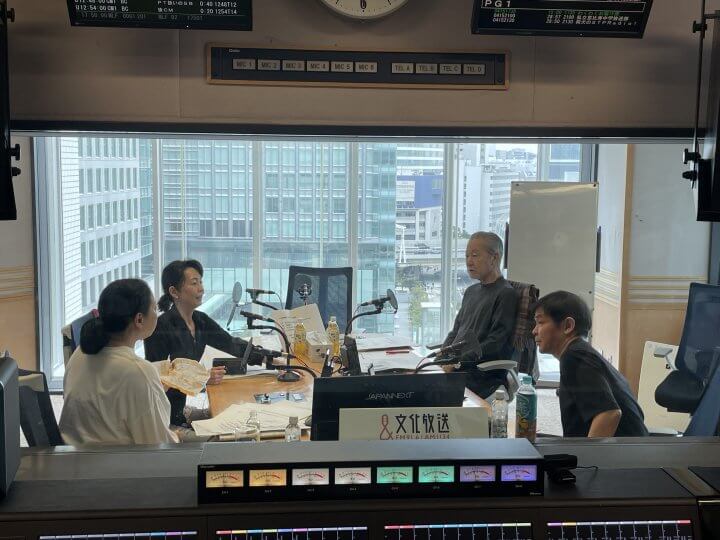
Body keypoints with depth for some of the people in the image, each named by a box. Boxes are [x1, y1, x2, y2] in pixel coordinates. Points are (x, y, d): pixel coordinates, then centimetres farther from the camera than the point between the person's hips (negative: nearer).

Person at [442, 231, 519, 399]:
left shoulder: (506, 294, -5)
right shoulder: (471, 291, 22)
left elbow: (494, 345, -12)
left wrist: (457, 361, -16)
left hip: (483, 375, -8)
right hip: (455, 368, 8)